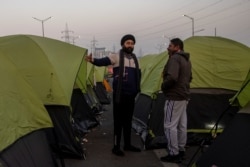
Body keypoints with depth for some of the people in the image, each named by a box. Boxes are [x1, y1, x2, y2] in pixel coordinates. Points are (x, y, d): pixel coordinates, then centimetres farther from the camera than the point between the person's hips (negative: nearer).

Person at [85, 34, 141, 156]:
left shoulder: (135, 59, 13)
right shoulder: (116, 57, -7)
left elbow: (138, 75, 22)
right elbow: (103, 62, -24)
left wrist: (137, 89, 15)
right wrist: (93, 60, -45)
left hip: (131, 95, 6)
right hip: (120, 94, -6)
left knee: (128, 120, 15)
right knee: (118, 121, 0)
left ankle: (127, 145, 27)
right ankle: (116, 147, 11)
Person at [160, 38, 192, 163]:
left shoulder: (174, 58, -16)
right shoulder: (186, 60, 15)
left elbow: (172, 78, -28)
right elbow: (189, 78, 24)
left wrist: (163, 86, -12)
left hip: (174, 97, -10)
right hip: (184, 96, 10)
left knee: (170, 126, -4)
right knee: (182, 125, 14)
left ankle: (173, 154, 1)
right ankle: (181, 151, 23)